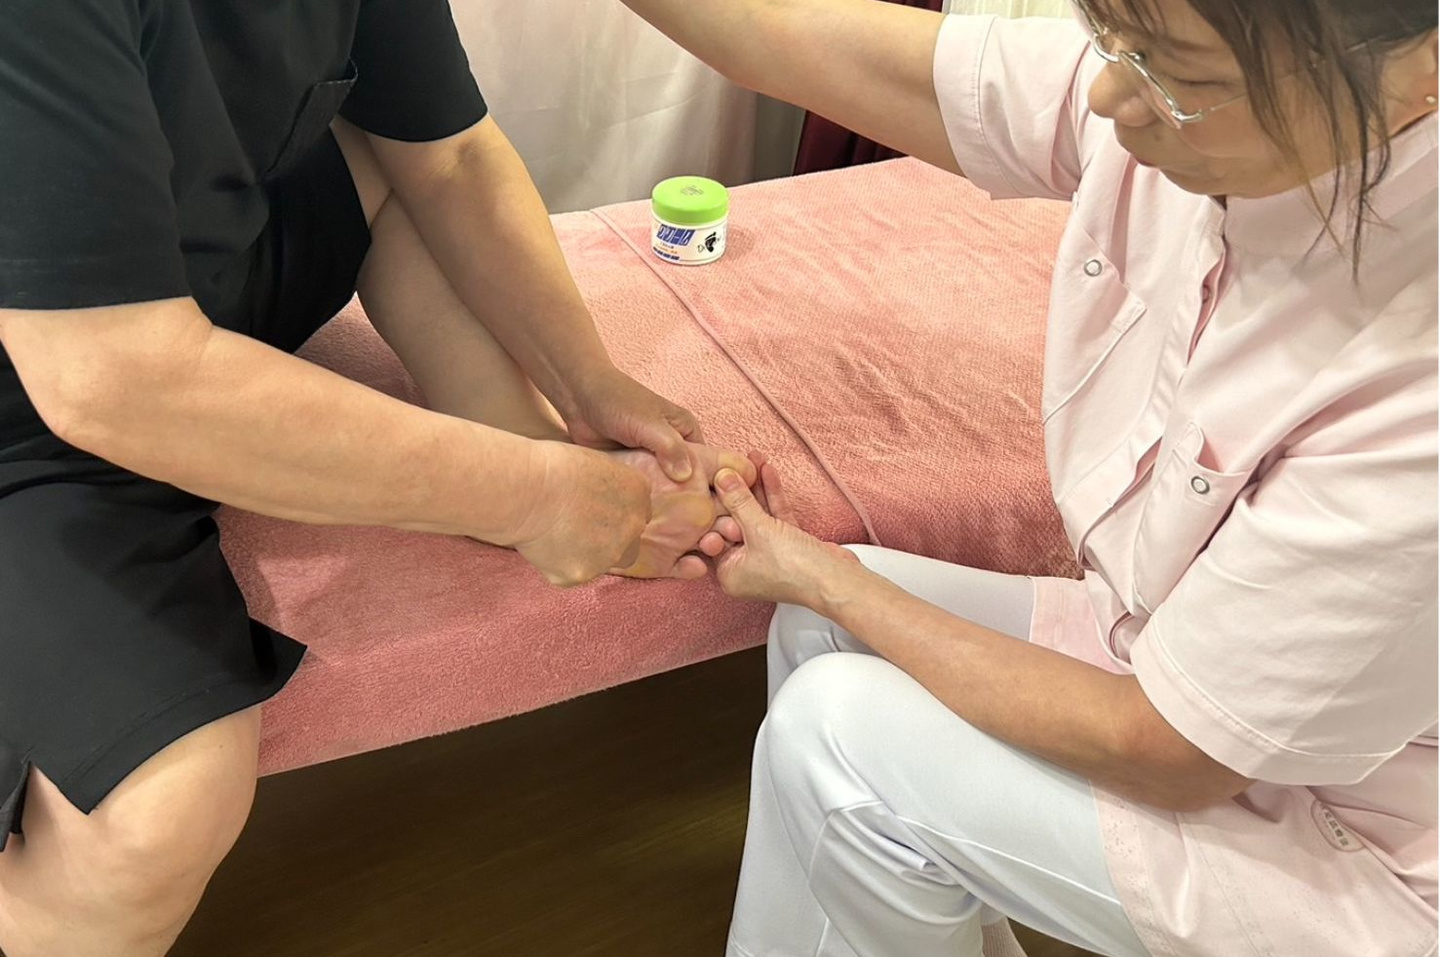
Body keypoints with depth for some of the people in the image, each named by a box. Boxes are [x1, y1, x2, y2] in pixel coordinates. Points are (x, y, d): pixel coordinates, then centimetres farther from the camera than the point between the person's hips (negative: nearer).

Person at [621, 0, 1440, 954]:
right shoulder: (1185, 78, -18)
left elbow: (1159, 752, -24)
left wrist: (827, 581, -14)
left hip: (1345, 839, -6)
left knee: (838, 731, -15)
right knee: (822, 627, 1)